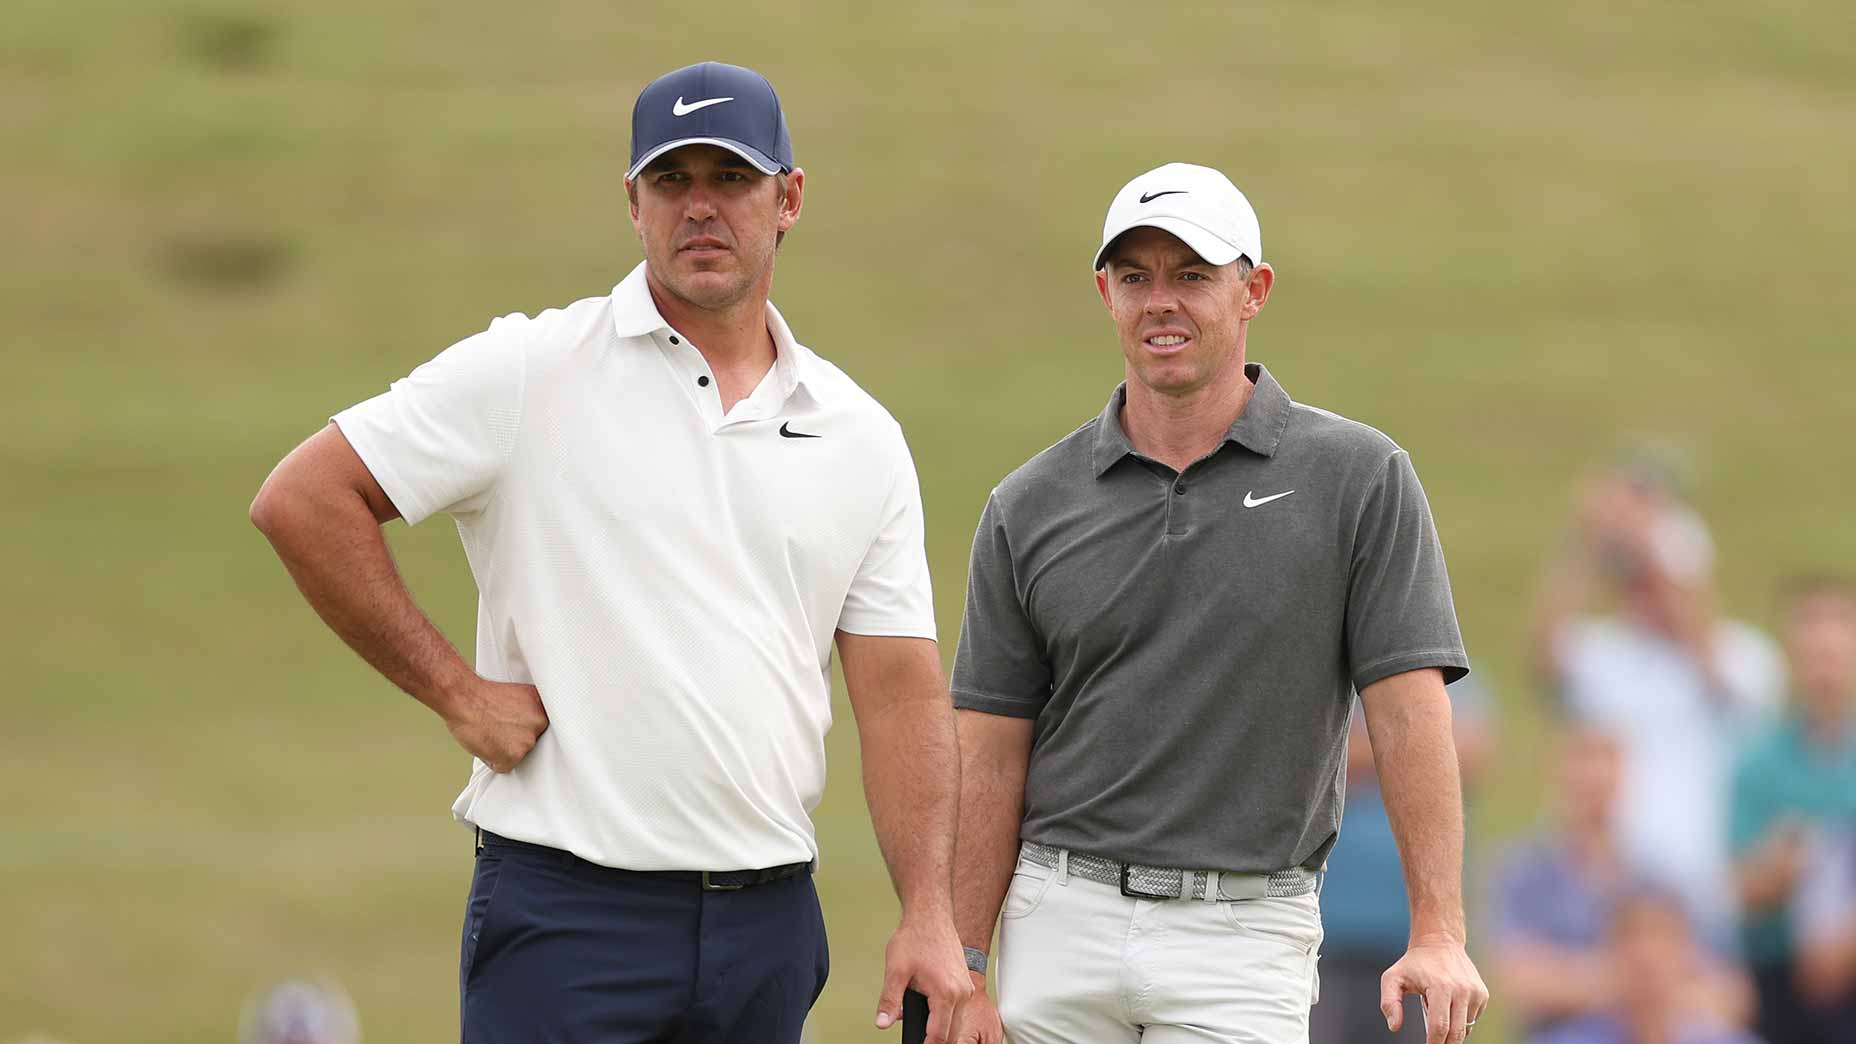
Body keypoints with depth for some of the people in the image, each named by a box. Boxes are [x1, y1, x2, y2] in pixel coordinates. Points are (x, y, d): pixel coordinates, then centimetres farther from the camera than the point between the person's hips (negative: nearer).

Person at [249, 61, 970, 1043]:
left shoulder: (861, 437, 11)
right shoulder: (531, 372, -1)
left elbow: (899, 689, 10)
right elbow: (302, 500, -5)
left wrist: (930, 917, -1)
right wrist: (455, 692, -6)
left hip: (770, 920, 4)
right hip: (567, 913, -4)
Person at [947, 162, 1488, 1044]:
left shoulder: (1359, 481, -1)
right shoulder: (1031, 507, 6)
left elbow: (1409, 709, -6)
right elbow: (992, 755, 6)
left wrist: (1438, 936, -15)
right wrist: (964, 971, 0)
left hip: (1244, 936, -3)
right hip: (1060, 927, 3)